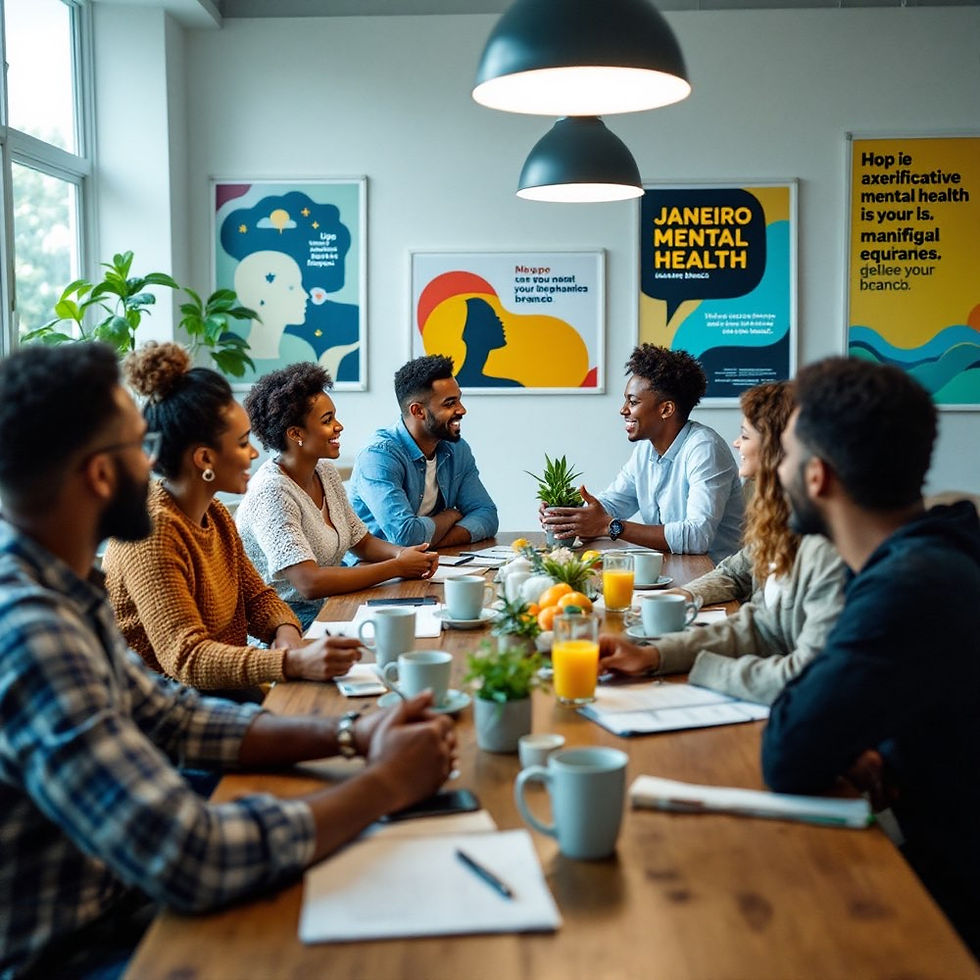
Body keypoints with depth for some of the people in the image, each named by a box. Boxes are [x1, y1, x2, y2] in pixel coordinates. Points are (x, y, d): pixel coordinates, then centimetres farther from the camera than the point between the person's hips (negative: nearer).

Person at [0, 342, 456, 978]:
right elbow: (195, 860, -32)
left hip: (117, 905, 8)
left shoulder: (59, 591, 0)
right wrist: (386, 783, -18)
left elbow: (169, 716, 9)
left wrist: (348, 735, -3)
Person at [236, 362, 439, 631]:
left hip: (330, 607, 8)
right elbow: (309, 583, -27)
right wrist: (397, 567, -21)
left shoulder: (326, 473, 7)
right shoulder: (271, 493, -20)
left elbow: (363, 542, 15)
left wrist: (404, 554, -8)